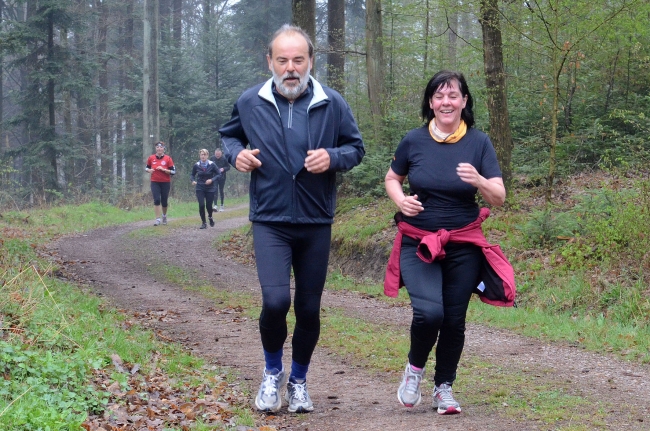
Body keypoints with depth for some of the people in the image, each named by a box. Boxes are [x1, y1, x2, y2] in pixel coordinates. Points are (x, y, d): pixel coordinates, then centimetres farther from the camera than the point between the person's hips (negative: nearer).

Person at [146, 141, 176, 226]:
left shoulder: (168, 158, -6)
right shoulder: (151, 158, 0)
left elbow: (173, 171, -7)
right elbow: (146, 167, 15)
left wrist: (163, 169, -19)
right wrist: (149, 170, -8)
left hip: (165, 183, 0)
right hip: (155, 182, 1)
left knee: (164, 201, 8)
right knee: (156, 200, -13)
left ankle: (164, 215, 36)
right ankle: (158, 219, -8)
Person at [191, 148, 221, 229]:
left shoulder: (212, 165, -9)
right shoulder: (196, 165, -5)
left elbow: (219, 174, -4)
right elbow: (192, 175, 9)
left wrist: (212, 180, -19)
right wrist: (193, 180, -11)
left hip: (210, 188, -1)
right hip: (200, 188, 1)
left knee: (208, 205, 1)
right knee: (201, 205, -12)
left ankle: (210, 217, 37)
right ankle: (203, 223, 4)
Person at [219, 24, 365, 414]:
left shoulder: (332, 104, -3)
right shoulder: (250, 103, -1)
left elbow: (356, 148, 7)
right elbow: (230, 135, 17)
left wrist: (333, 157, -14)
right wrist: (236, 152, -6)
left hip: (316, 224, 1)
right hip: (270, 222, -1)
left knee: (309, 309, 8)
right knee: (275, 301, -18)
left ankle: (299, 381, 30)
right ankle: (273, 372, 10)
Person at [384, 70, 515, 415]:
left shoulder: (478, 142, -2)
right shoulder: (414, 140, -2)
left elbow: (499, 198, -5)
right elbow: (392, 179, 14)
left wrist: (479, 180, -26)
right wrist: (401, 201, -7)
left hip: (463, 247, 1)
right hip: (417, 244, -1)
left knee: (454, 320, 5)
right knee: (429, 312, -20)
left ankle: (444, 388, 27)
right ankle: (414, 367, 10)